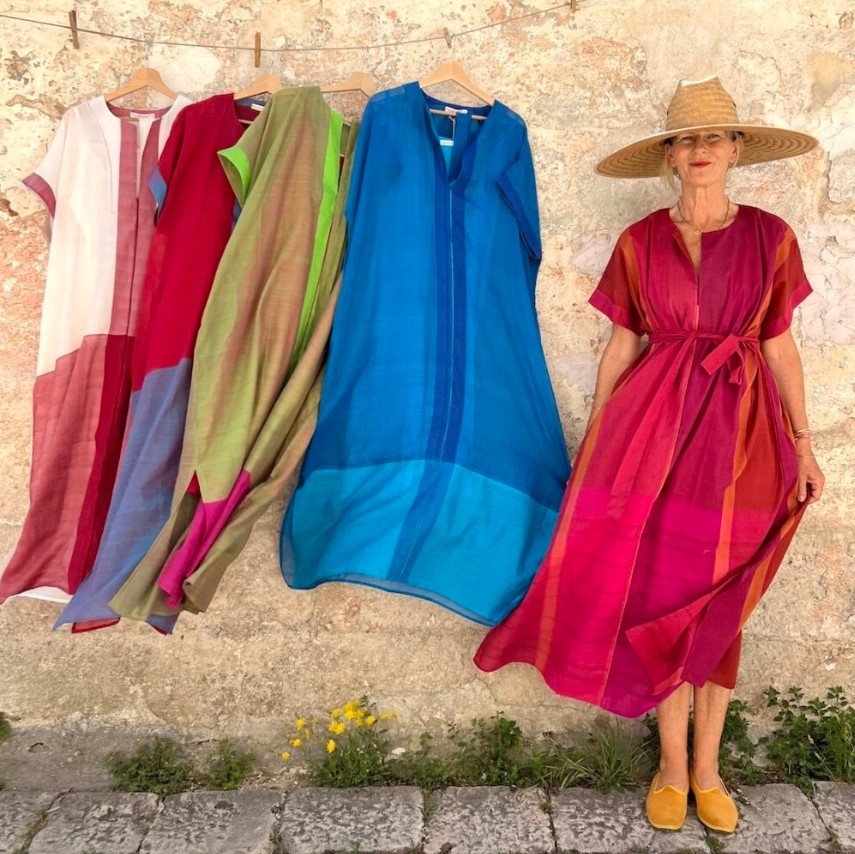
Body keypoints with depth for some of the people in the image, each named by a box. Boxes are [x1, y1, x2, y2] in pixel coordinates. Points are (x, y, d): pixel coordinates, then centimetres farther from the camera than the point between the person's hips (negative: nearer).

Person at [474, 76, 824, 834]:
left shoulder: (770, 236, 3)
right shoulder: (639, 242, 3)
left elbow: (779, 347, 6)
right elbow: (622, 345, 5)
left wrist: (803, 443, 4)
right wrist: (595, 438, 4)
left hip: (740, 430, 1)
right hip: (654, 424, 0)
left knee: (720, 602, 8)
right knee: (665, 593, 4)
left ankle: (707, 768, 26)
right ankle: (673, 764, 23)